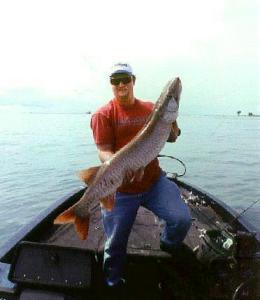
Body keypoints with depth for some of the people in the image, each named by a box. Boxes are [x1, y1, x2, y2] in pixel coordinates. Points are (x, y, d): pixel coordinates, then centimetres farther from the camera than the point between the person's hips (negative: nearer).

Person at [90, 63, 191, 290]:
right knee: (116, 243, 8)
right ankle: (113, 281, 42)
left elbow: (172, 138, 7)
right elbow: (104, 152, -11)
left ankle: (168, 251, 26)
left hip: (154, 181, 3)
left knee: (182, 219, -11)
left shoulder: (150, 108, 7)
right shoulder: (103, 115, -4)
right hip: (119, 188, -2)